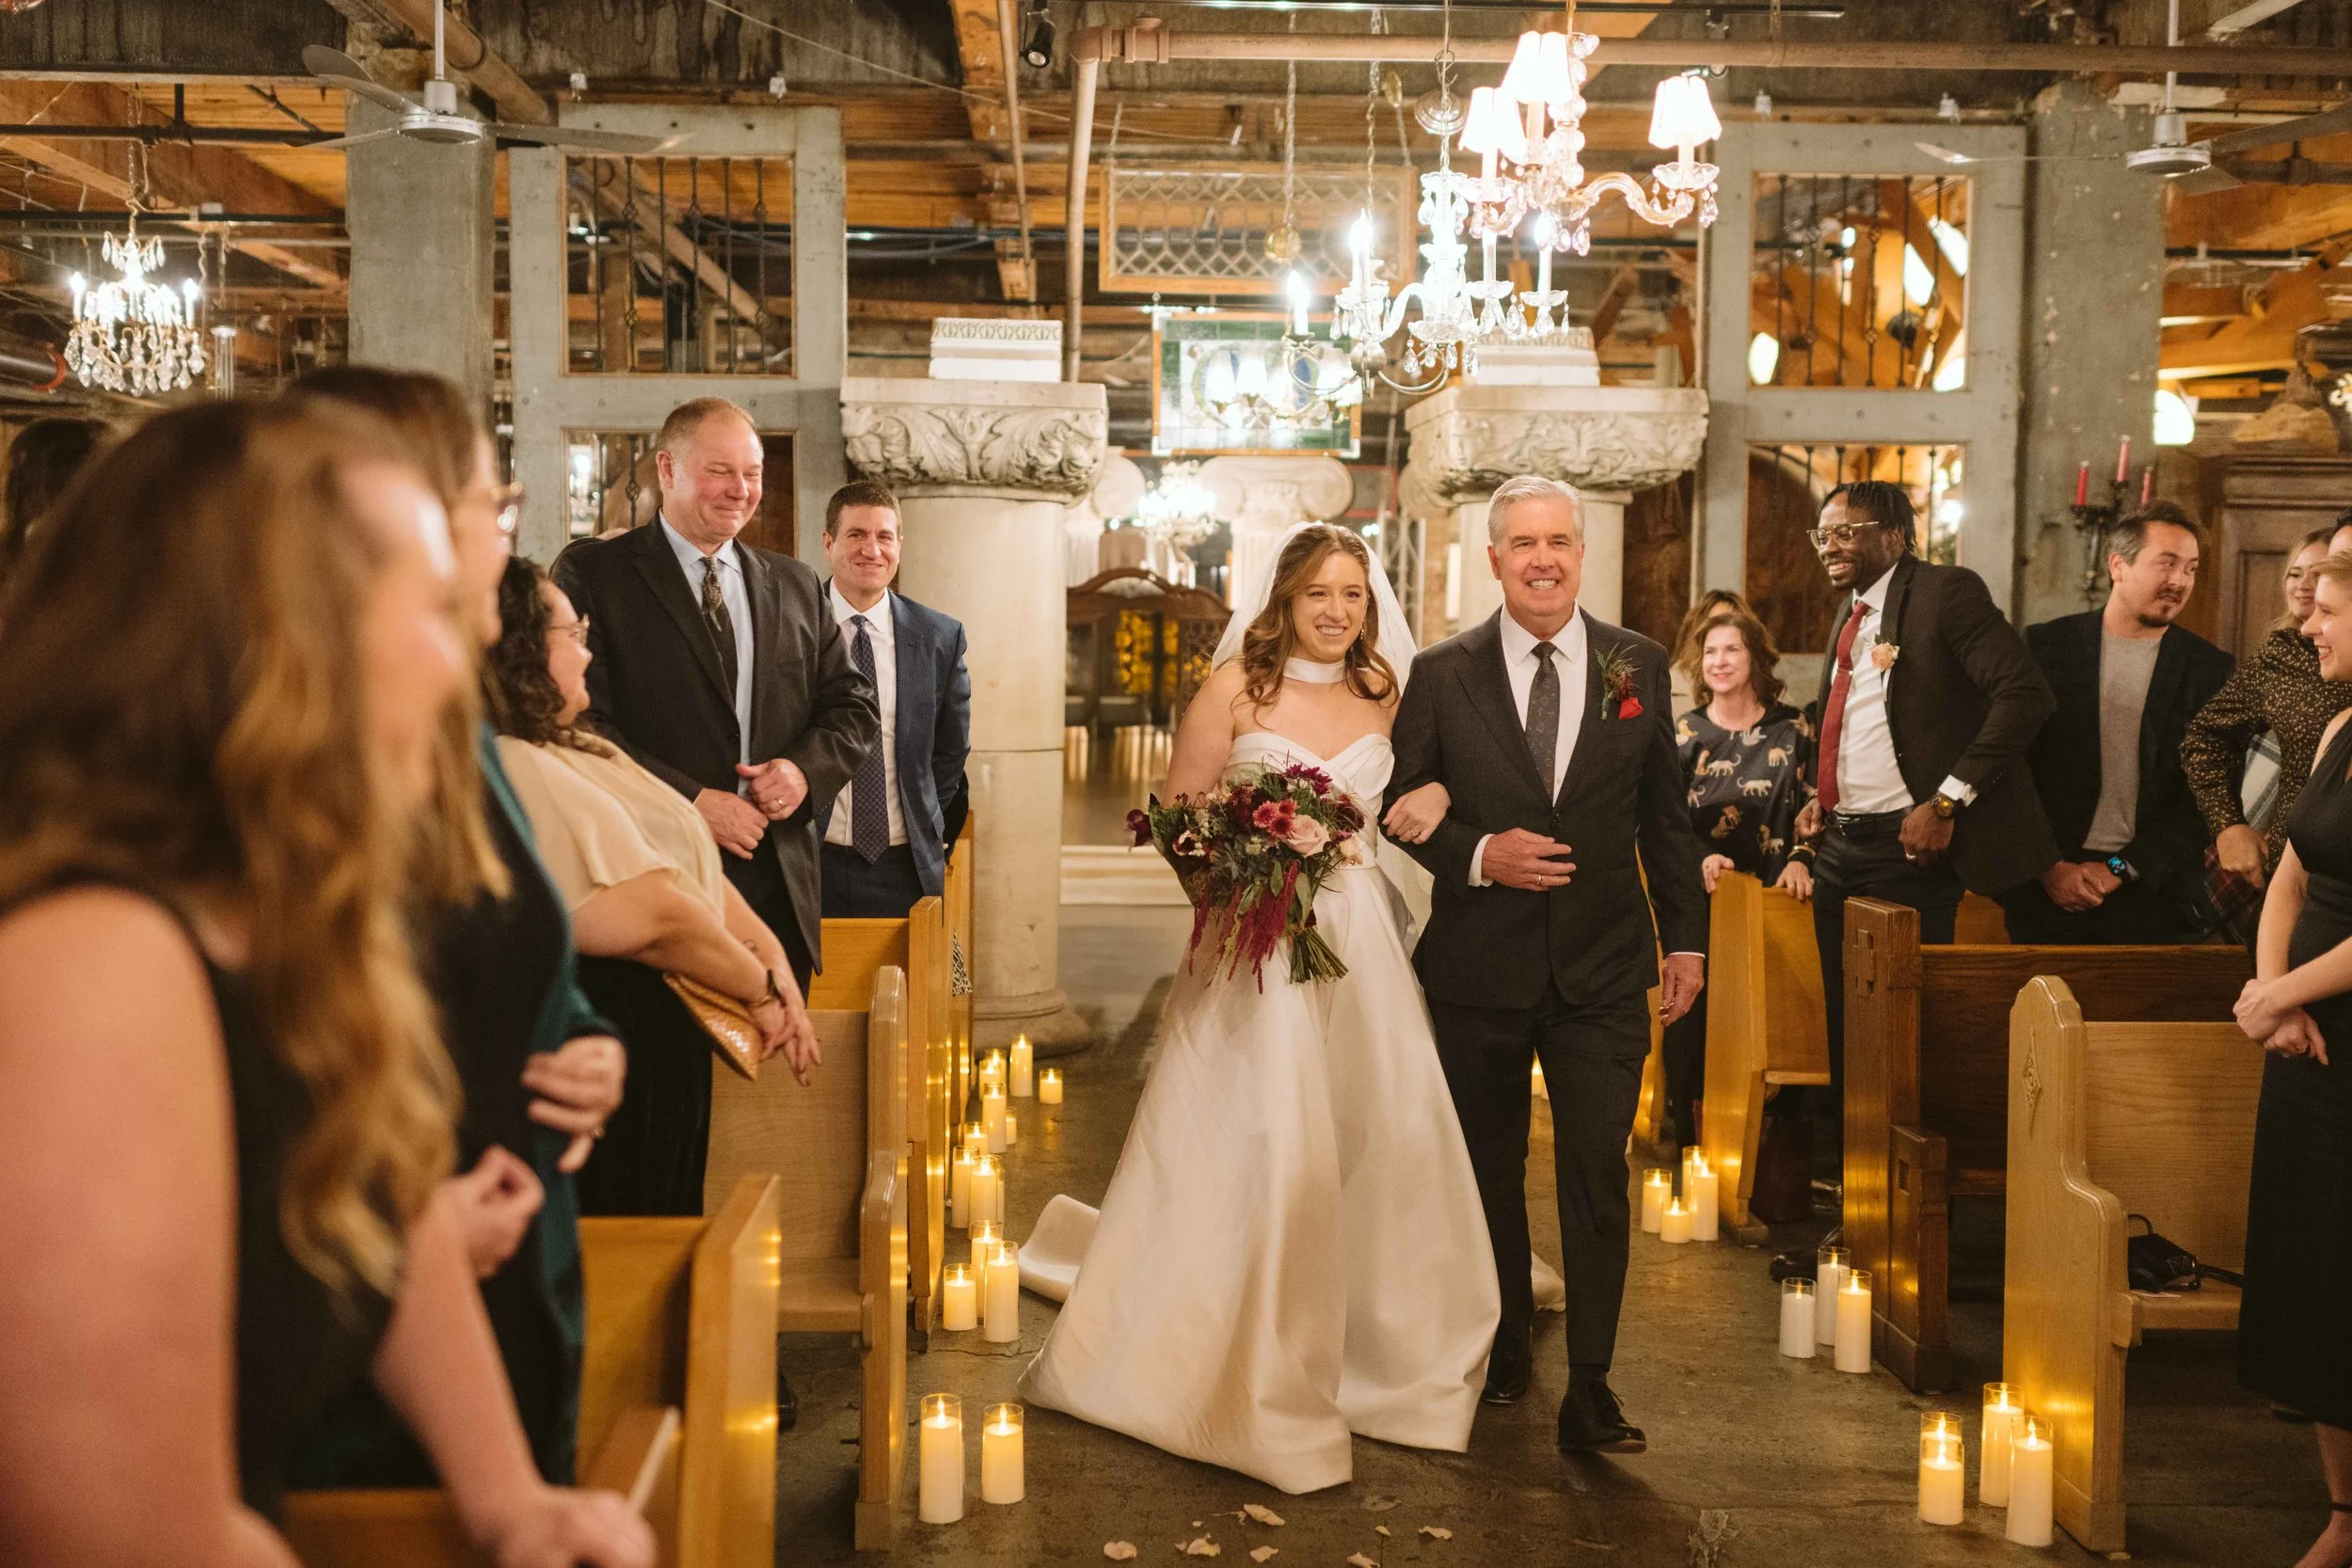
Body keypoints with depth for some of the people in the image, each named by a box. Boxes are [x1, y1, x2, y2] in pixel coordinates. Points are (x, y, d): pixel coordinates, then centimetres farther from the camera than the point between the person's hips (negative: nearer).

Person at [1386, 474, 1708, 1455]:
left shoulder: (1639, 666, 4)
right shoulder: (1441, 675, -2)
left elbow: (1666, 815, 9)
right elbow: (1402, 813, 2)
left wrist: (1686, 940, 7)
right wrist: (1480, 856, -16)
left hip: (1601, 970, 0)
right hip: (1477, 969, 0)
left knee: (1598, 1174, -5)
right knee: (1489, 1170, 13)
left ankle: (1589, 1394, 3)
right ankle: (1505, 1351, 33)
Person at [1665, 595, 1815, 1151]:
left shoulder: (1792, 730, 6)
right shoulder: (1684, 735, 6)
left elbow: (1813, 806, 4)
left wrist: (1799, 860, -14)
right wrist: (1699, 860, -17)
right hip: (1699, 898, 0)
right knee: (1694, 1018, -3)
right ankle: (1693, 1140, 7)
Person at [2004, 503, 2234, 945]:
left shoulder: (2208, 668, 2)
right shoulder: (2047, 645, 2)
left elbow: (2204, 796, -1)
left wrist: (2120, 869, -9)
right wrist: (2048, 866, -8)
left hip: (2155, 895, 0)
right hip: (2046, 890, 0)